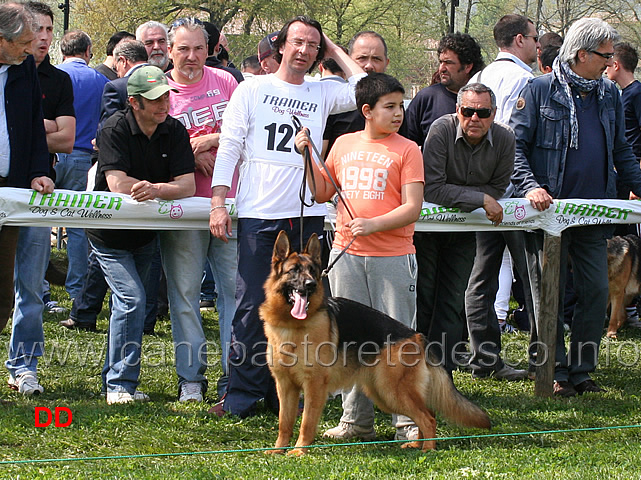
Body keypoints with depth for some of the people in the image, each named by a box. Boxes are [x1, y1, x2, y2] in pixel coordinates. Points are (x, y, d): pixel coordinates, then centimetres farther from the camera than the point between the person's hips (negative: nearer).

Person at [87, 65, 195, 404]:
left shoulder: (174, 131, -5)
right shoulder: (116, 130, -19)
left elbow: (188, 185, -14)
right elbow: (118, 184, -29)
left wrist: (156, 189, -34)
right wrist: (167, 189, -24)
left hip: (146, 232, 5)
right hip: (110, 233, -5)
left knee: (128, 303, 12)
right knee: (132, 299, -17)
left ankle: (115, 379, 23)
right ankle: (121, 384, -10)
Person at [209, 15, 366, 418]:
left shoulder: (323, 93, 14)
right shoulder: (252, 89, 8)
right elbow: (230, 147, 5)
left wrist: (334, 50, 9)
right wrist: (219, 203, -4)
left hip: (307, 215, 2)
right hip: (258, 214, -2)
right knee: (253, 306, -4)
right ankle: (243, 396, 1)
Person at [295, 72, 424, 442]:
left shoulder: (407, 150, -2)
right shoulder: (344, 145, 10)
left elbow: (412, 208, -8)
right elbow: (324, 192, 18)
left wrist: (373, 225, -21)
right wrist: (308, 157, 5)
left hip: (393, 256, -4)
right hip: (347, 254, 4)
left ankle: (409, 421, 2)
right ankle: (357, 420, 17)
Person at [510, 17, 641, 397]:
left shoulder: (610, 95, 12)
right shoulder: (540, 91, -4)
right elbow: (516, 145, -6)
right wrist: (530, 186, -20)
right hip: (552, 209, -4)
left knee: (597, 290, 3)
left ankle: (582, 368, 13)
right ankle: (556, 371, 9)